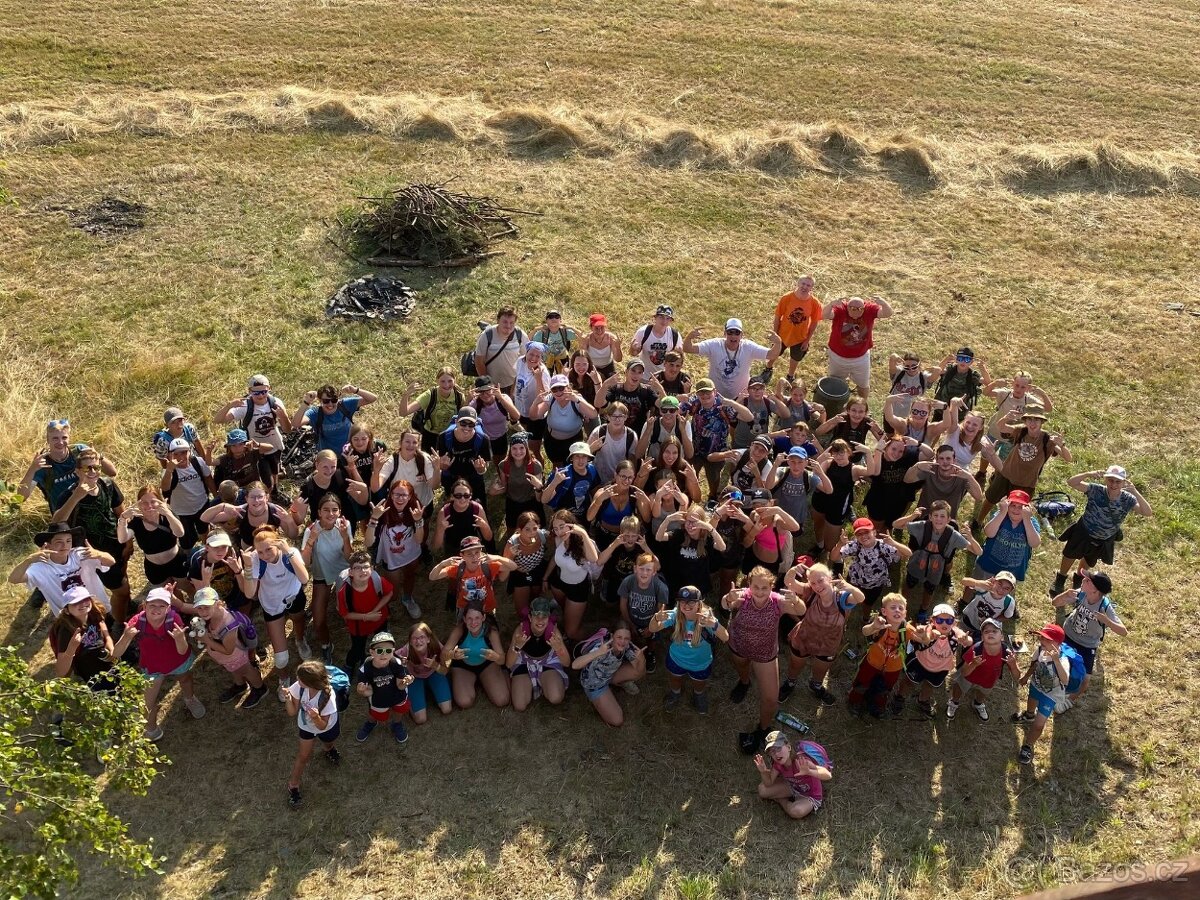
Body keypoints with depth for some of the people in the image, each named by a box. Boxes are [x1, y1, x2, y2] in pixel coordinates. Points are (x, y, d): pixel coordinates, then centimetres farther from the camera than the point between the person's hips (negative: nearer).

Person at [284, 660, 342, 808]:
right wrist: (288, 699, -40)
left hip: (327, 727, -1)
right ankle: (293, 786, 30)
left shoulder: (328, 695, -44)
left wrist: (316, 717, -55)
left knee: (328, 744, 30)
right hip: (306, 726, 1)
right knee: (304, 755, 9)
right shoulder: (299, 687, -35)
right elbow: (292, 712, -20)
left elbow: (322, 726, -32)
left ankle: (329, 749, 67)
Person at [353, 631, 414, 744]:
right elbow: (369, 692, -22)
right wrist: (363, 691, -45)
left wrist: (405, 682, -44)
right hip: (378, 696, 0)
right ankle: (371, 723, 54)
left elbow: (400, 686, -21)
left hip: (396, 692, 0)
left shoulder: (397, 664, -33)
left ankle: (397, 724, 43)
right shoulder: (365, 669, -32)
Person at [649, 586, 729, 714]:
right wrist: (656, 618, -48)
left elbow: (725, 638, -43)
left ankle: (698, 695, 63)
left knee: (699, 689, 28)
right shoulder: (675, 615, -26)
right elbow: (653, 629, -24)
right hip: (676, 660, 1)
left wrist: (714, 624, -65)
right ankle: (675, 694, 62)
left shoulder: (706, 618, -33)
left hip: (700, 664, -1)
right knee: (674, 687, 28)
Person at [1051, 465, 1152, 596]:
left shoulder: (1128, 500, -25)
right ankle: (1060, 580, 48)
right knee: (1069, 556, 19)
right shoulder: (1095, 490, -28)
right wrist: (1088, 474, -50)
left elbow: (1148, 513, -36)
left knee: (1089, 562, 28)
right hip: (1083, 533, -2)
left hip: (1104, 541, 2)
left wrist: (1135, 492, -46)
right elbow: (1071, 482, -33)